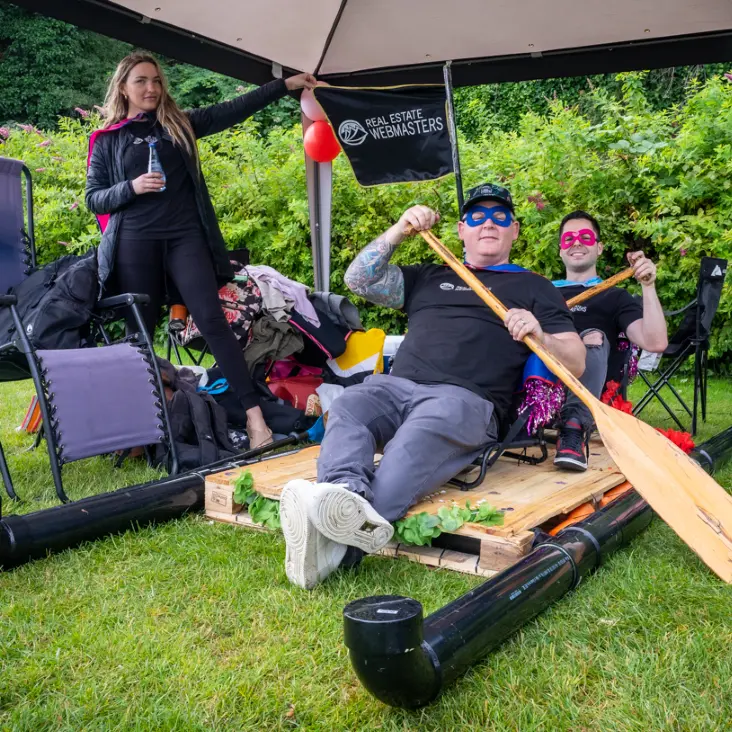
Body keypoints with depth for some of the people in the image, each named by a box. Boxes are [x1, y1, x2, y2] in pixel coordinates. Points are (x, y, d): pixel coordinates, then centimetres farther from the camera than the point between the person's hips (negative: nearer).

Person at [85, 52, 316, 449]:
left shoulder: (180, 124, 14)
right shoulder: (108, 140, 9)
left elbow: (234, 109, 11)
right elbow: (93, 199, 7)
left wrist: (286, 84, 8)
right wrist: (132, 187, -12)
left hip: (185, 237, 1)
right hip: (135, 244, 0)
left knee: (212, 319, -10)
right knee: (139, 331, 5)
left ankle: (253, 413, -15)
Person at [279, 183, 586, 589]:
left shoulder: (533, 288, 24)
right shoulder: (430, 277, 34)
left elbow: (576, 363, 14)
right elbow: (359, 280, 24)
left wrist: (540, 336, -7)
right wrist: (399, 230, 16)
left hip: (467, 398, -4)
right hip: (394, 386, 4)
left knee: (417, 438, -38)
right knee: (347, 407, -30)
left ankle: (338, 546, -58)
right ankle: (349, 494, -56)